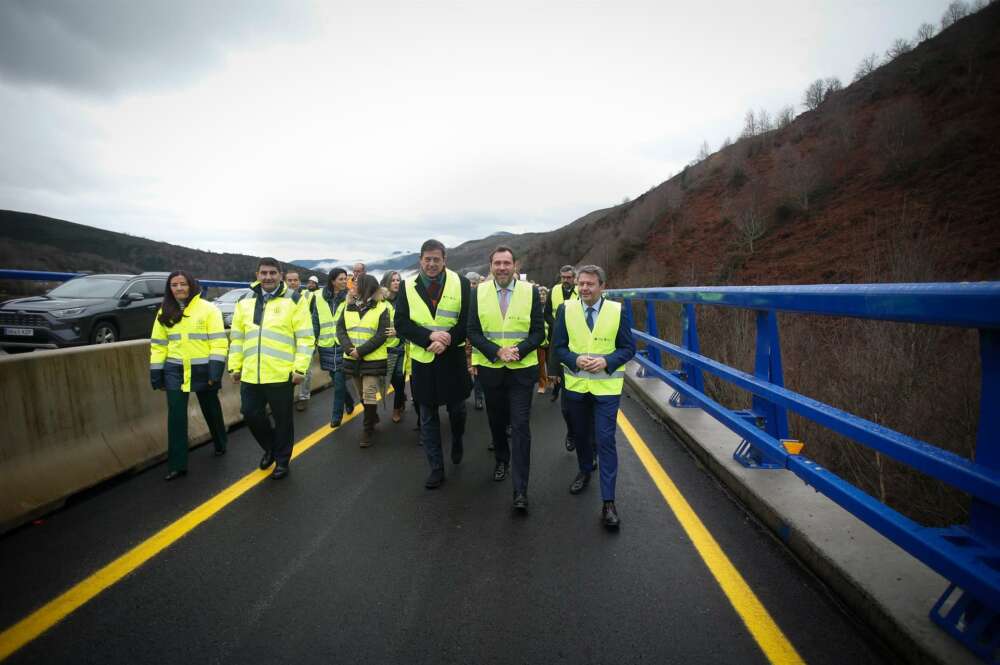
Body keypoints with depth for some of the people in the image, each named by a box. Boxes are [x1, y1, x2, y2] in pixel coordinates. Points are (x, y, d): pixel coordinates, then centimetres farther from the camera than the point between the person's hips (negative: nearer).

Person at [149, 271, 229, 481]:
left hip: (202, 369, -3)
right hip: (175, 370, 3)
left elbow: (218, 342, -11)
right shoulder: (164, 312, 7)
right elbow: (158, 344, 10)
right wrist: (156, 372, 5)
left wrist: (216, 370, -17)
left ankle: (220, 445, 39)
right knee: (176, 416, 0)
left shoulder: (208, 309, -7)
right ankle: (176, 464, 9)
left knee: (211, 411, 14)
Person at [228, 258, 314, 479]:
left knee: (282, 420, 7)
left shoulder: (294, 302, -5)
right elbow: (237, 338, 16)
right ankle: (270, 447, 37)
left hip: (281, 375, -4)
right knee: (251, 415, 12)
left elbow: (305, 338, -8)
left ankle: (282, 460, 26)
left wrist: (300, 368, -12)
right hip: (250, 375, 5)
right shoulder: (245, 303, 10)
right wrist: (235, 366, 12)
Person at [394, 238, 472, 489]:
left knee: (457, 409, 15)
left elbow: (468, 320, -6)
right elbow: (401, 323, -5)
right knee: (428, 418, 8)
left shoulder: (461, 283, -5)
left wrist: (447, 340, -20)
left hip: (453, 358, -1)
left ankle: (457, 442, 48)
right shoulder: (408, 286, -2)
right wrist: (430, 336, -19)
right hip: (422, 360, 1)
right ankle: (436, 468, 22)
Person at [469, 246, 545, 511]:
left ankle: (520, 489, 0)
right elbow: (473, 331, -4)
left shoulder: (530, 291, -4)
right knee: (496, 420, 18)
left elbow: (539, 332, -4)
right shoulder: (479, 292, -1)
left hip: (522, 369, -2)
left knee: (520, 426, -5)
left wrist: (518, 351, -19)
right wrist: (497, 351, -17)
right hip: (489, 368, 2)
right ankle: (502, 459, 45)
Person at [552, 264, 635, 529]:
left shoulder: (617, 310, -6)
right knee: (580, 434, 19)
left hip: (606, 387, -2)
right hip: (576, 385, 3)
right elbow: (558, 347, -1)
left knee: (605, 441, -6)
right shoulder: (566, 309, -3)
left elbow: (628, 348, -4)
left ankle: (608, 502, 2)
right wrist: (575, 360, -20)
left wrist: (606, 361, -21)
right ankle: (585, 471, 47)